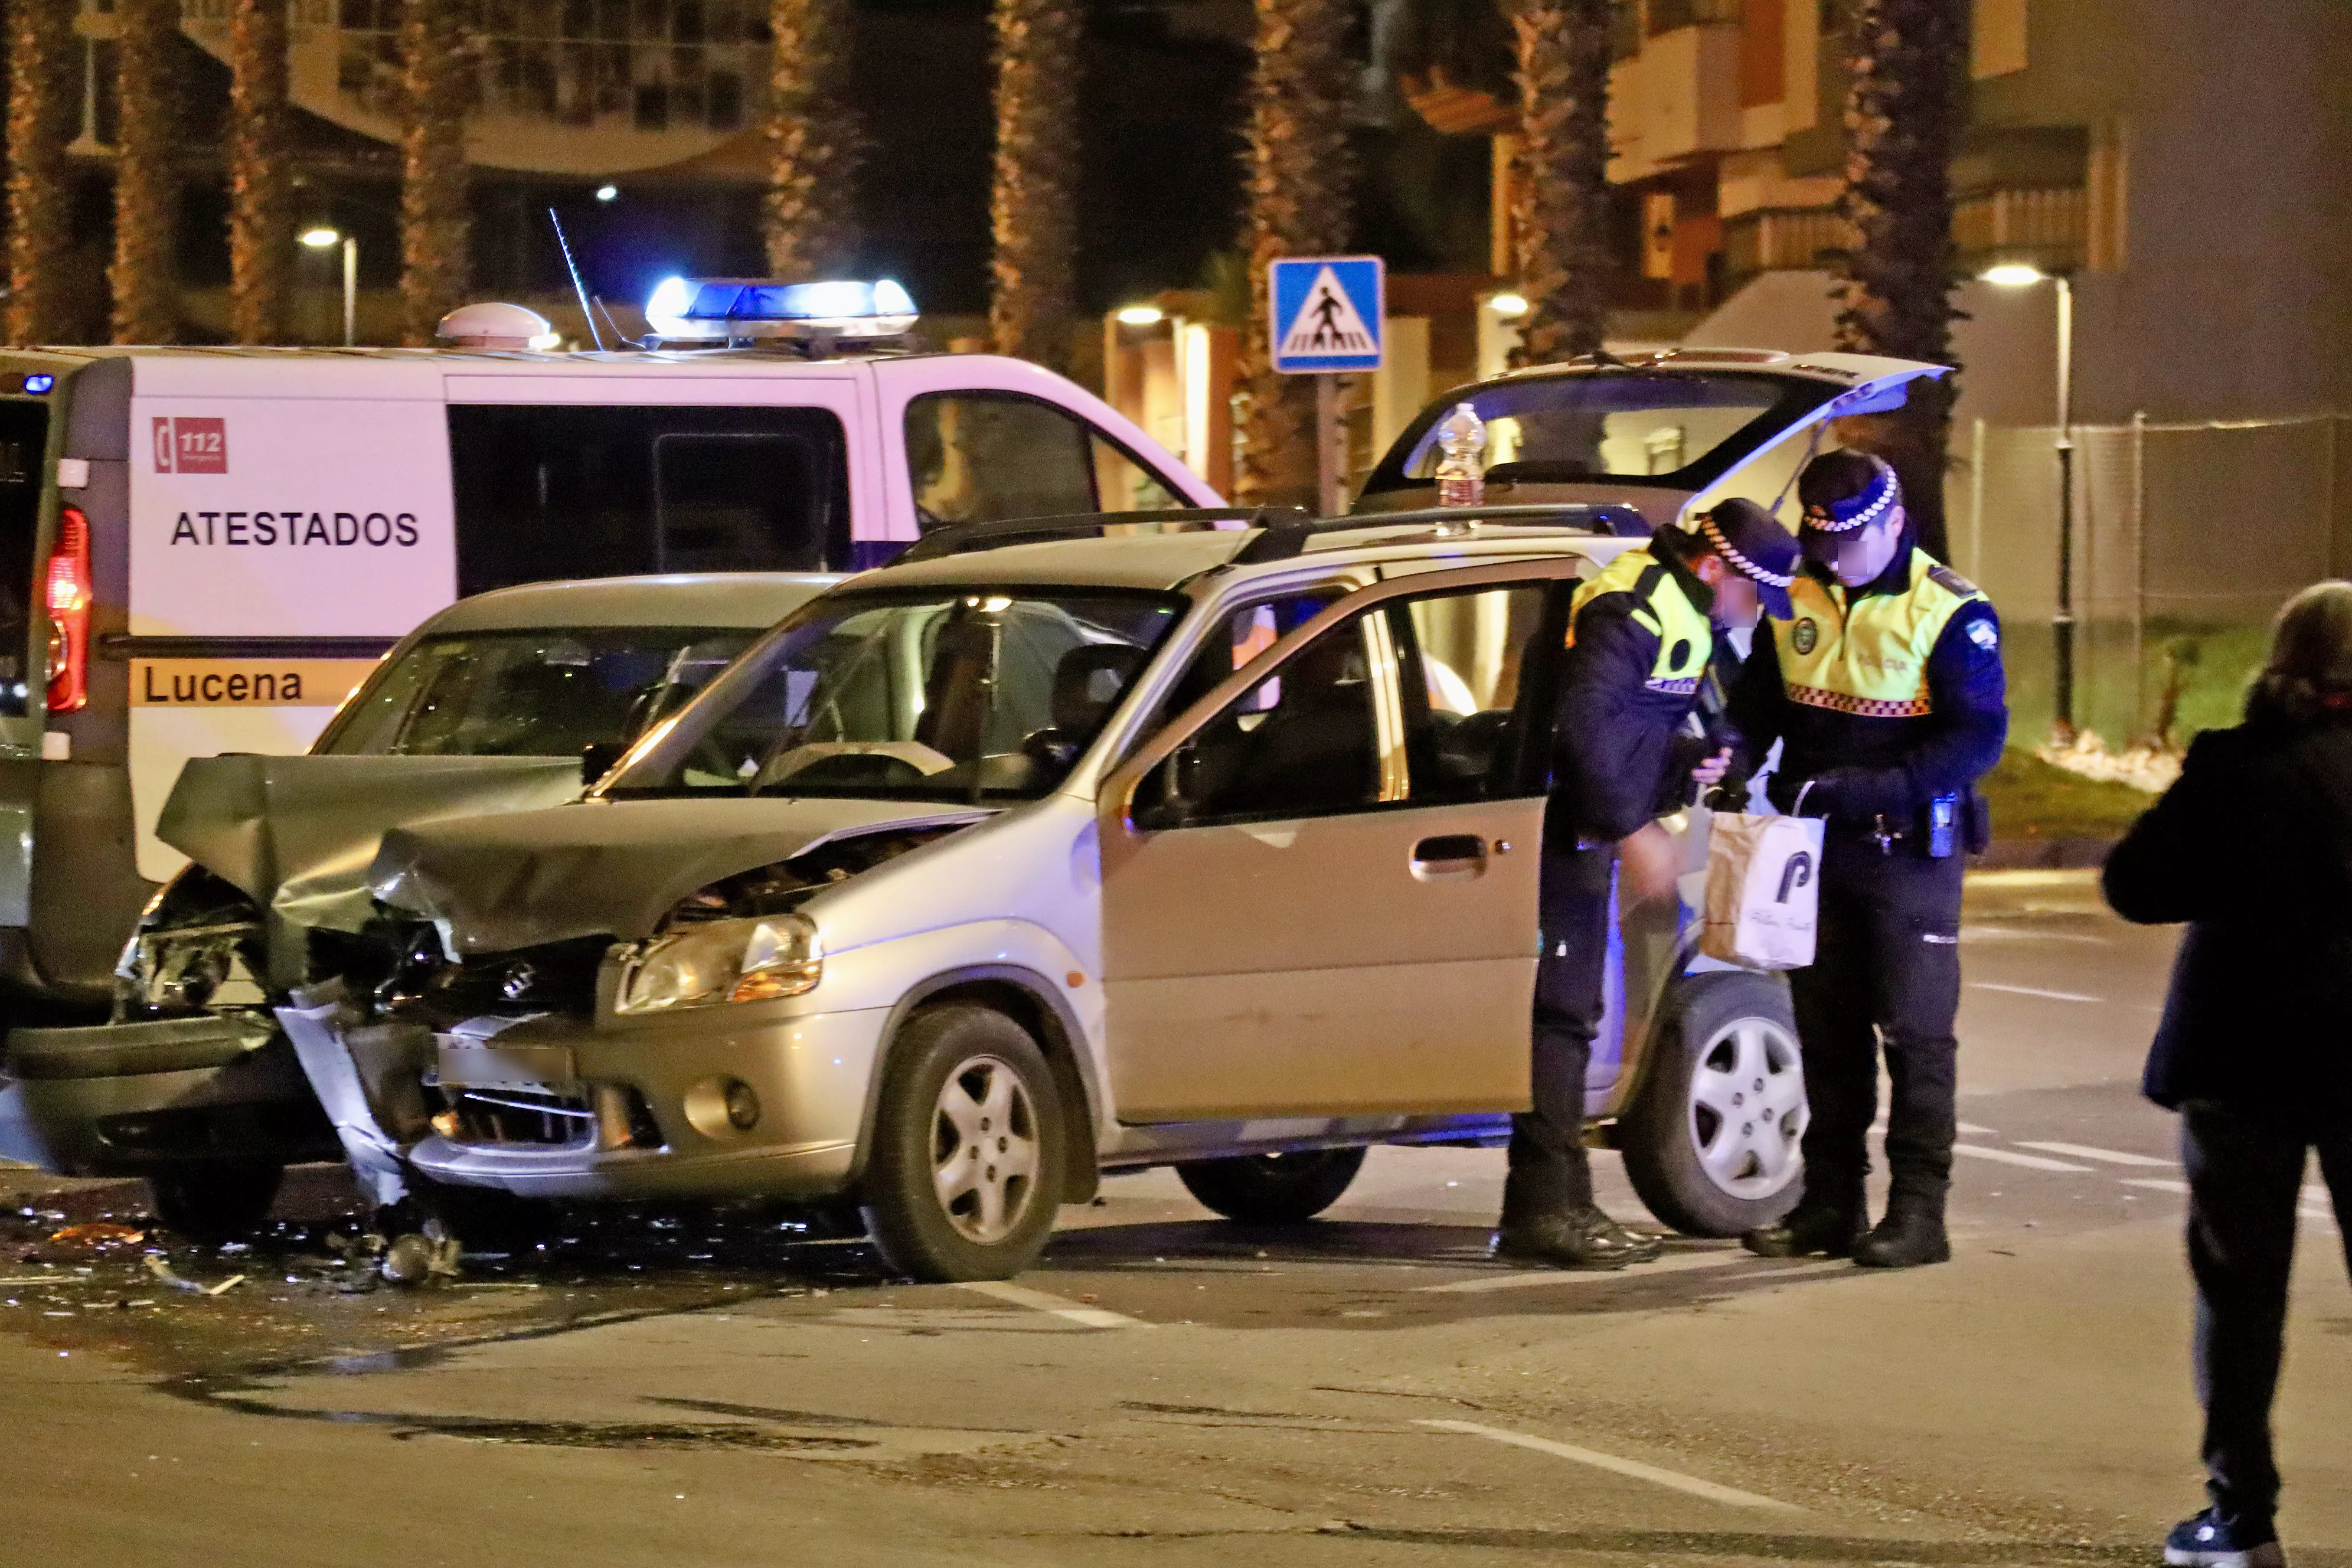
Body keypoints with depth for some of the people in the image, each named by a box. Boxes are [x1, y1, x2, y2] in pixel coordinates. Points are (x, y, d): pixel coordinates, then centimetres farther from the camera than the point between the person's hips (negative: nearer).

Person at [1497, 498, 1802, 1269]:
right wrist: (1634, 829, -26)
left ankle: (1561, 1205, 20)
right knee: (1559, 1014, -12)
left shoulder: (1683, 615, 16)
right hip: (1560, 827, -11)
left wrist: (1690, 763, 6)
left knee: (1570, 1018, 14)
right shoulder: (1635, 607, -17)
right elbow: (1584, 720, -28)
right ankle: (1543, 1208, -12)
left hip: (1585, 835, 11)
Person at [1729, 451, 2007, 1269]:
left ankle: (1918, 1210, -3)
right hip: (1817, 847, 6)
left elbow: (1978, 738, -16)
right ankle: (1830, 1204, 17)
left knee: (1915, 1031, -5)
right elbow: (1758, 702, 14)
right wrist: (1734, 756, -9)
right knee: (1826, 1030, 10)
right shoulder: (1796, 599, 7)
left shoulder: (1951, 612, -10)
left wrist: (1864, 789, -25)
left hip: (1909, 850, -6)